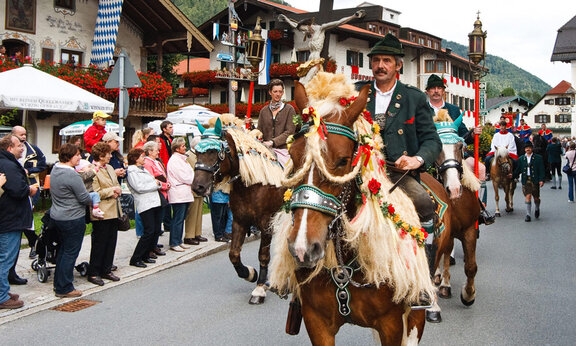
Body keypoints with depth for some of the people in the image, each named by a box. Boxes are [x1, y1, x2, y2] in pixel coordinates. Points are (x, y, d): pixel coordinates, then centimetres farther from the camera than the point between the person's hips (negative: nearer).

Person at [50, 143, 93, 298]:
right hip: (73, 219, -9)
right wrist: (95, 199, 1)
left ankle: (59, 283, 29)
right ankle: (64, 288, 7)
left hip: (57, 216, 10)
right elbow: (84, 197, -17)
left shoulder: (55, 169, 5)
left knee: (63, 249, 20)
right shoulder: (72, 175, -23)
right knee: (71, 252, 0)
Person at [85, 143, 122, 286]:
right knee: (99, 243, -1)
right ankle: (93, 273, 11)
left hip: (114, 211, 8)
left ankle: (106, 270, 23)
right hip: (101, 213, -8)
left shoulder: (109, 168, 15)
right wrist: (112, 191, -12)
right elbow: (95, 193, -18)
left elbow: (117, 186, 20)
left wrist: (117, 192, -2)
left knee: (111, 242, 12)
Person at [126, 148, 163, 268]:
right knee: (149, 231, -12)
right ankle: (135, 259, -3)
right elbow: (139, 188, -16)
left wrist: (158, 184, 0)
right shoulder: (132, 172, -6)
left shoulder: (144, 169, 22)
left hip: (155, 203, 9)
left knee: (157, 230, 7)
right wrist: (155, 184, -7)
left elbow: (154, 182, 23)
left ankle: (146, 255, 19)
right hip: (145, 205, -9)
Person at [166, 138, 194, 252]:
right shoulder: (174, 160, -12)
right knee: (178, 220, -6)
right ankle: (174, 243, 0)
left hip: (185, 194, 10)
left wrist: (192, 181, 2)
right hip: (178, 194, -10)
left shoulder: (182, 159, 18)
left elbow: (189, 173, 20)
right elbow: (183, 177, -16)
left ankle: (179, 241, 20)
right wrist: (194, 180, -3)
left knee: (181, 219, 13)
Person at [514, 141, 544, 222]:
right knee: (528, 197, -6)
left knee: (536, 197, 8)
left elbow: (541, 170, -1)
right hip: (525, 181, 1)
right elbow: (518, 170, 11)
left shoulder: (538, 158, 3)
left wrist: (541, 180, -12)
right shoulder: (521, 158, 10)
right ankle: (528, 215, -3)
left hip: (535, 180, -1)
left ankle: (537, 209, 38)